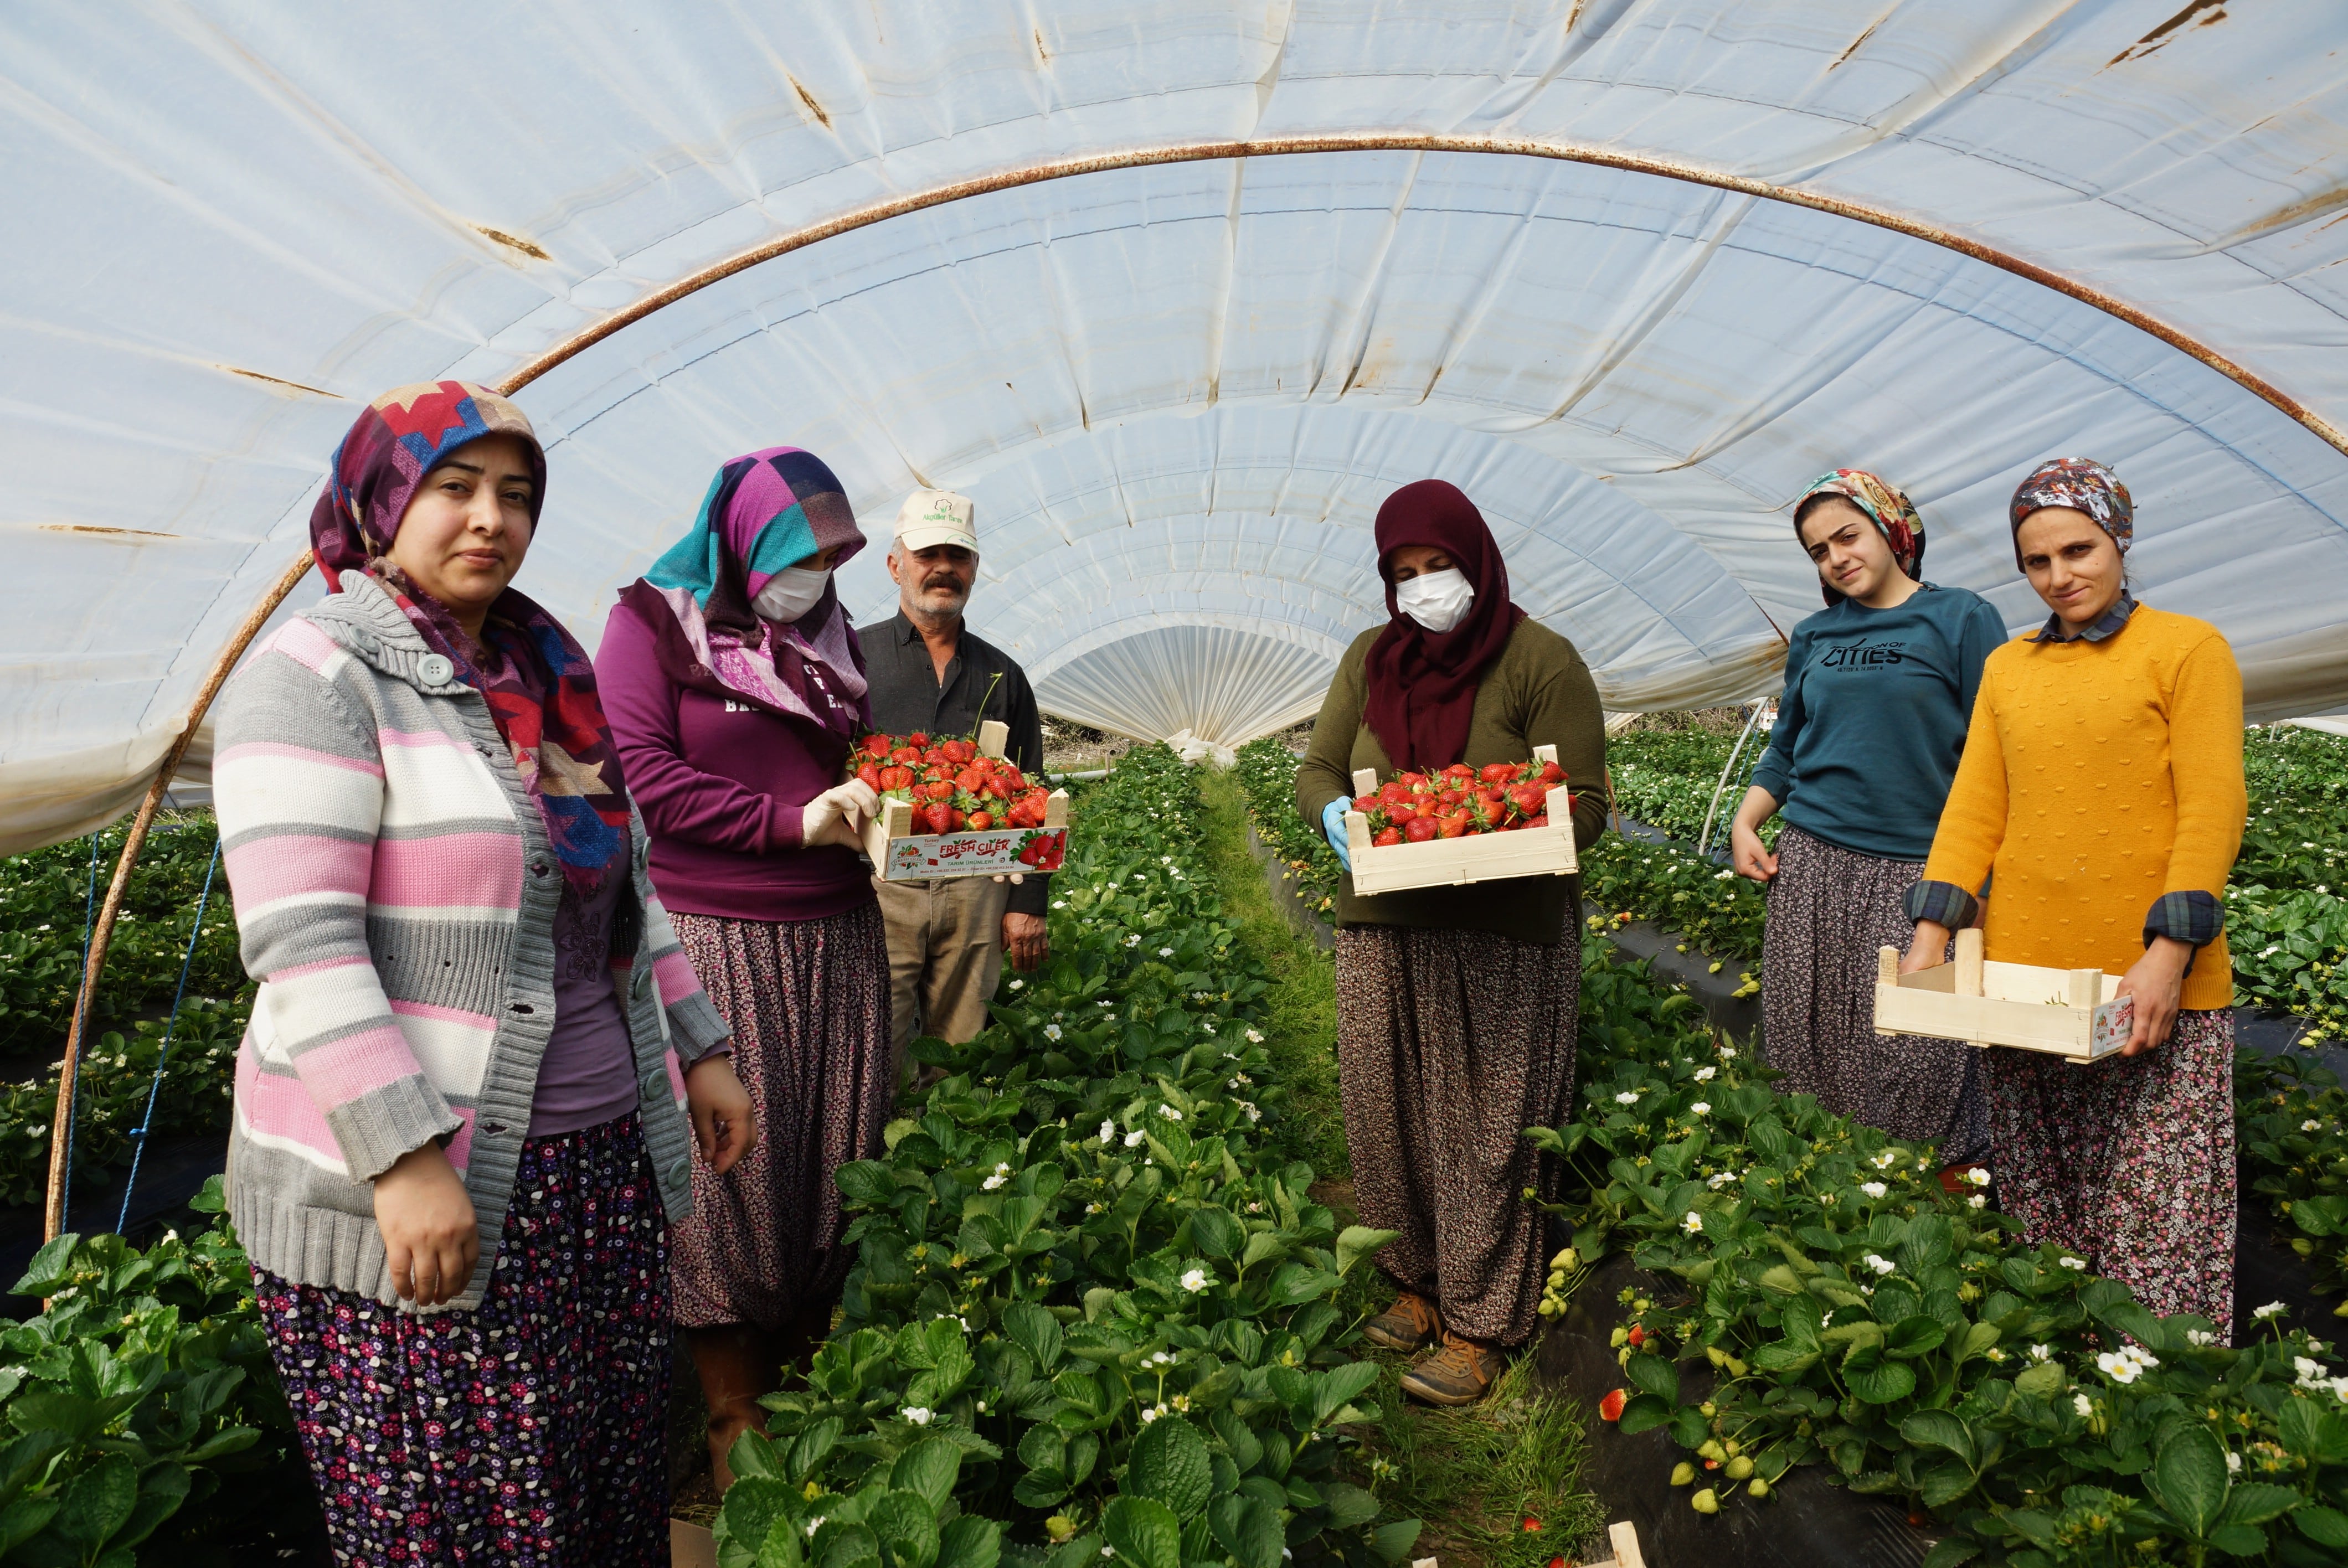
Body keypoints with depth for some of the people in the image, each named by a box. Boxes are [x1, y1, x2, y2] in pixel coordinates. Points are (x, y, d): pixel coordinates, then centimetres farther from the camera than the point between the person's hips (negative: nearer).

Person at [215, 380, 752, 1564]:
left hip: (605, 1158, 7)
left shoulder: (540, 675, 12)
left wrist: (700, 1053, 15)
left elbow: (621, 893, 17)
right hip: (416, 1193, -6)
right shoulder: (315, 676, -10)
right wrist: (406, 1160, -23)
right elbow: (300, 945, -18)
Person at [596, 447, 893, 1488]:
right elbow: (640, 776, -12)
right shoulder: (653, 622, -1)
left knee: (834, 1155, 9)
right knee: (726, 1166, 2)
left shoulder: (827, 637, 16)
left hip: (835, 937, 6)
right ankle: (736, 1421, 18)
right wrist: (791, 822, -18)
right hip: (711, 941, -5)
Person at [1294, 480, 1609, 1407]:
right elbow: (1316, 771, 11)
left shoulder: (1541, 660, -5)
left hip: (1503, 939, -4)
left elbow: (1585, 806, -7)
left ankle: (1480, 1325, 18)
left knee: (1486, 1131, 3)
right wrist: (1335, 815, -13)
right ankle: (1418, 1281, 31)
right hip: (1384, 927, 5)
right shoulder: (1371, 658, 11)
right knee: (1385, 1116, 10)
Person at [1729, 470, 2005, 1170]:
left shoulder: (1961, 618, 1)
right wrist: (1745, 823, 6)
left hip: (1919, 874, -4)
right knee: (1805, 1045, 6)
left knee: (1916, 1058, -5)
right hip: (1811, 864, 4)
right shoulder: (1814, 636, 14)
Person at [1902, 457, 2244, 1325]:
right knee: (2039, 1215, 12)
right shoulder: (2006, 667, 13)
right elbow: (1973, 808, 9)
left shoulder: (2188, 649, 1)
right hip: (2021, 979, 4)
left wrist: (2169, 955, -16)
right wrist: (1931, 934, -1)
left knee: (2157, 1221, -1)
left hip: (2151, 990, -4)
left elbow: (2213, 809, -6)